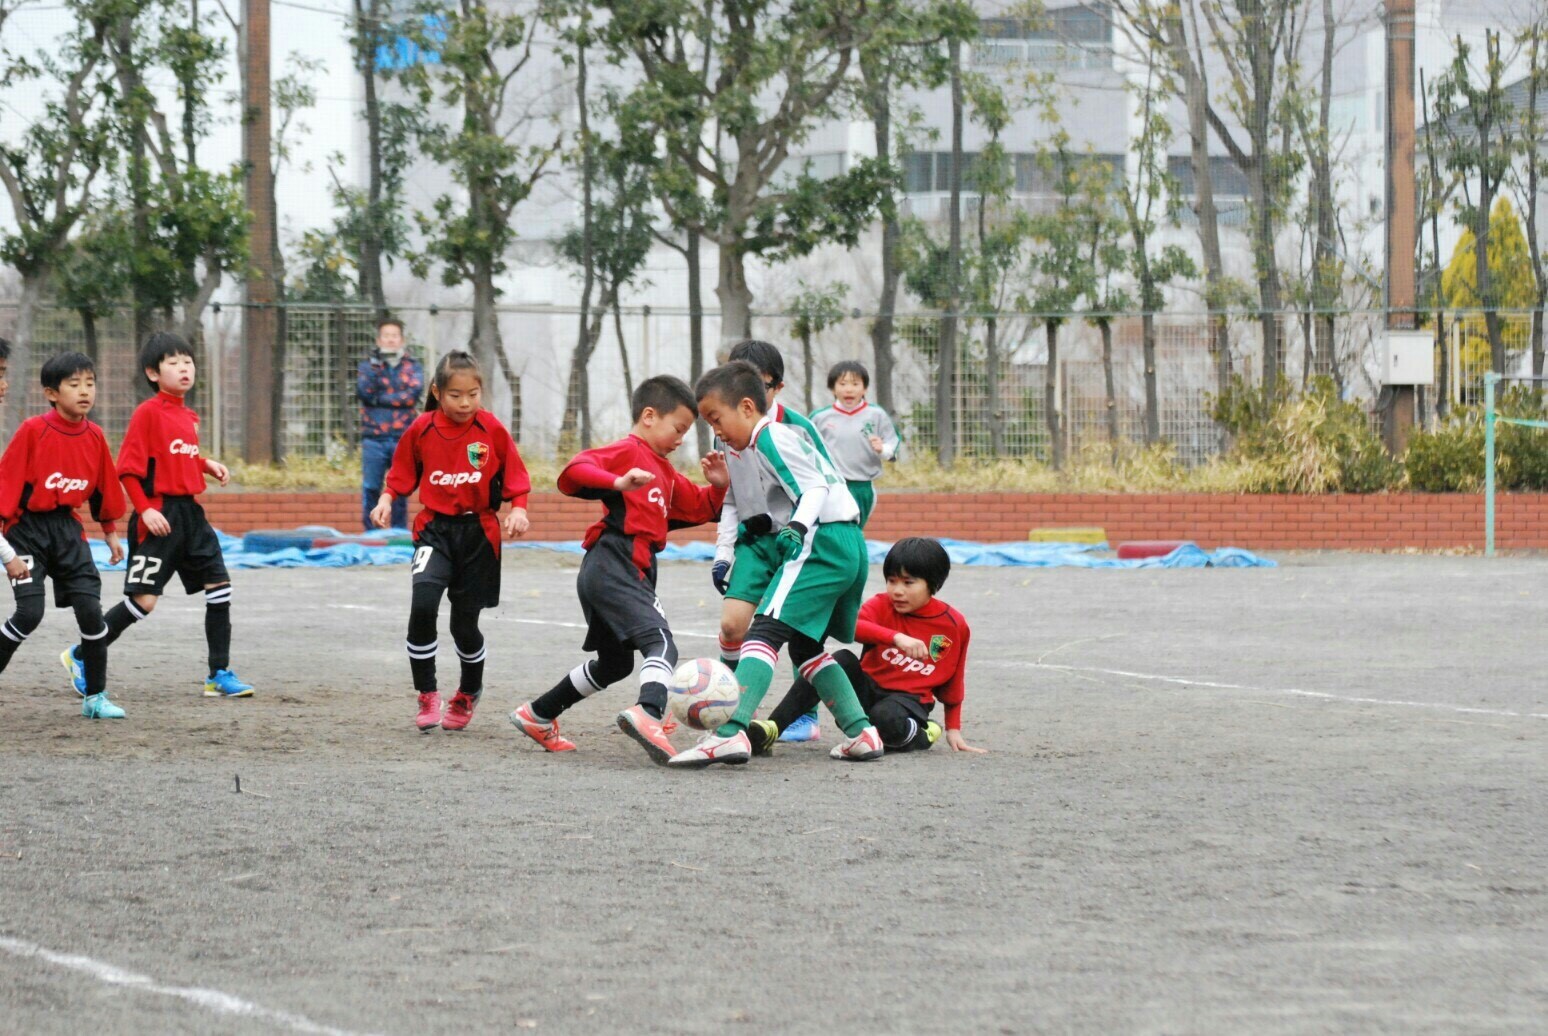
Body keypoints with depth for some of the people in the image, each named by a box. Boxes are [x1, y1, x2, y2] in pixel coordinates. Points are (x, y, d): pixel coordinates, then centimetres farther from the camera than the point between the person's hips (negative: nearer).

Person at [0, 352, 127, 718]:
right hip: (30, 527, -4)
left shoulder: (94, 436, 0)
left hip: (68, 530, 4)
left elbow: (104, 489, 16)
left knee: (90, 609, -4)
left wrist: (111, 533, 23)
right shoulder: (33, 431, -15)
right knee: (30, 612, -15)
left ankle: (95, 697, 7)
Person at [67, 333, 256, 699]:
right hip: (160, 514, -8)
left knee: (219, 587, 3)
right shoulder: (148, 413, -11)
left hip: (191, 513, 8)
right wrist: (145, 509, -21)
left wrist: (206, 464, 8)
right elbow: (127, 469, -13)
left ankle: (219, 675, 9)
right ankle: (81, 656, 9)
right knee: (144, 599, -7)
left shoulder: (189, 417, 13)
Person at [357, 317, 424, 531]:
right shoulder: (368, 365, 10)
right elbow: (363, 392, -5)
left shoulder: (412, 366, 9)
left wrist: (379, 399, -8)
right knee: (370, 489, -5)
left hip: (403, 437, 0)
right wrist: (375, 367, -13)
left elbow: (413, 394, -7)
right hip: (374, 438, 0)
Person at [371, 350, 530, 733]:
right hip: (435, 529, 0)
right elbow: (402, 474, 9)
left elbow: (515, 476, 2)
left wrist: (518, 509, -13)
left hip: (478, 532, 0)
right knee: (422, 605, -22)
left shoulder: (492, 429, -4)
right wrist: (386, 499, -7)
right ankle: (427, 695, -6)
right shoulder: (421, 429, -2)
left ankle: (469, 693, 36)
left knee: (465, 622, 7)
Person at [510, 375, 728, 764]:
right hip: (614, 568, -11)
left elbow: (699, 509, 31)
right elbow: (575, 471, -19)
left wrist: (717, 486, 12)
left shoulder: (664, 472, 24)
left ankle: (537, 716, 37)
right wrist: (618, 482, -33)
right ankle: (649, 714, -51)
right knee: (661, 644, -27)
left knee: (615, 663, 25)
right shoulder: (628, 450, -4)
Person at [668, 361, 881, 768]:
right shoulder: (780, 436, 24)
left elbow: (815, 488, -15)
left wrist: (798, 528, -30)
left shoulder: (769, 437, -6)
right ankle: (860, 732, 15)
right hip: (851, 544, 11)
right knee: (806, 646, 21)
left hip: (822, 540, -11)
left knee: (764, 632, -18)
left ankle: (730, 732, -32)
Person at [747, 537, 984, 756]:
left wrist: (954, 729, 13)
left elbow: (953, 681, 10)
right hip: (867, 688, 2)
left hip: (908, 699, -2)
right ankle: (770, 730, -35)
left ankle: (919, 735, -2)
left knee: (885, 718, -39)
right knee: (842, 660, -30)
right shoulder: (882, 605, -4)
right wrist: (896, 637, -42)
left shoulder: (954, 625, -3)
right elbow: (851, 626, -28)